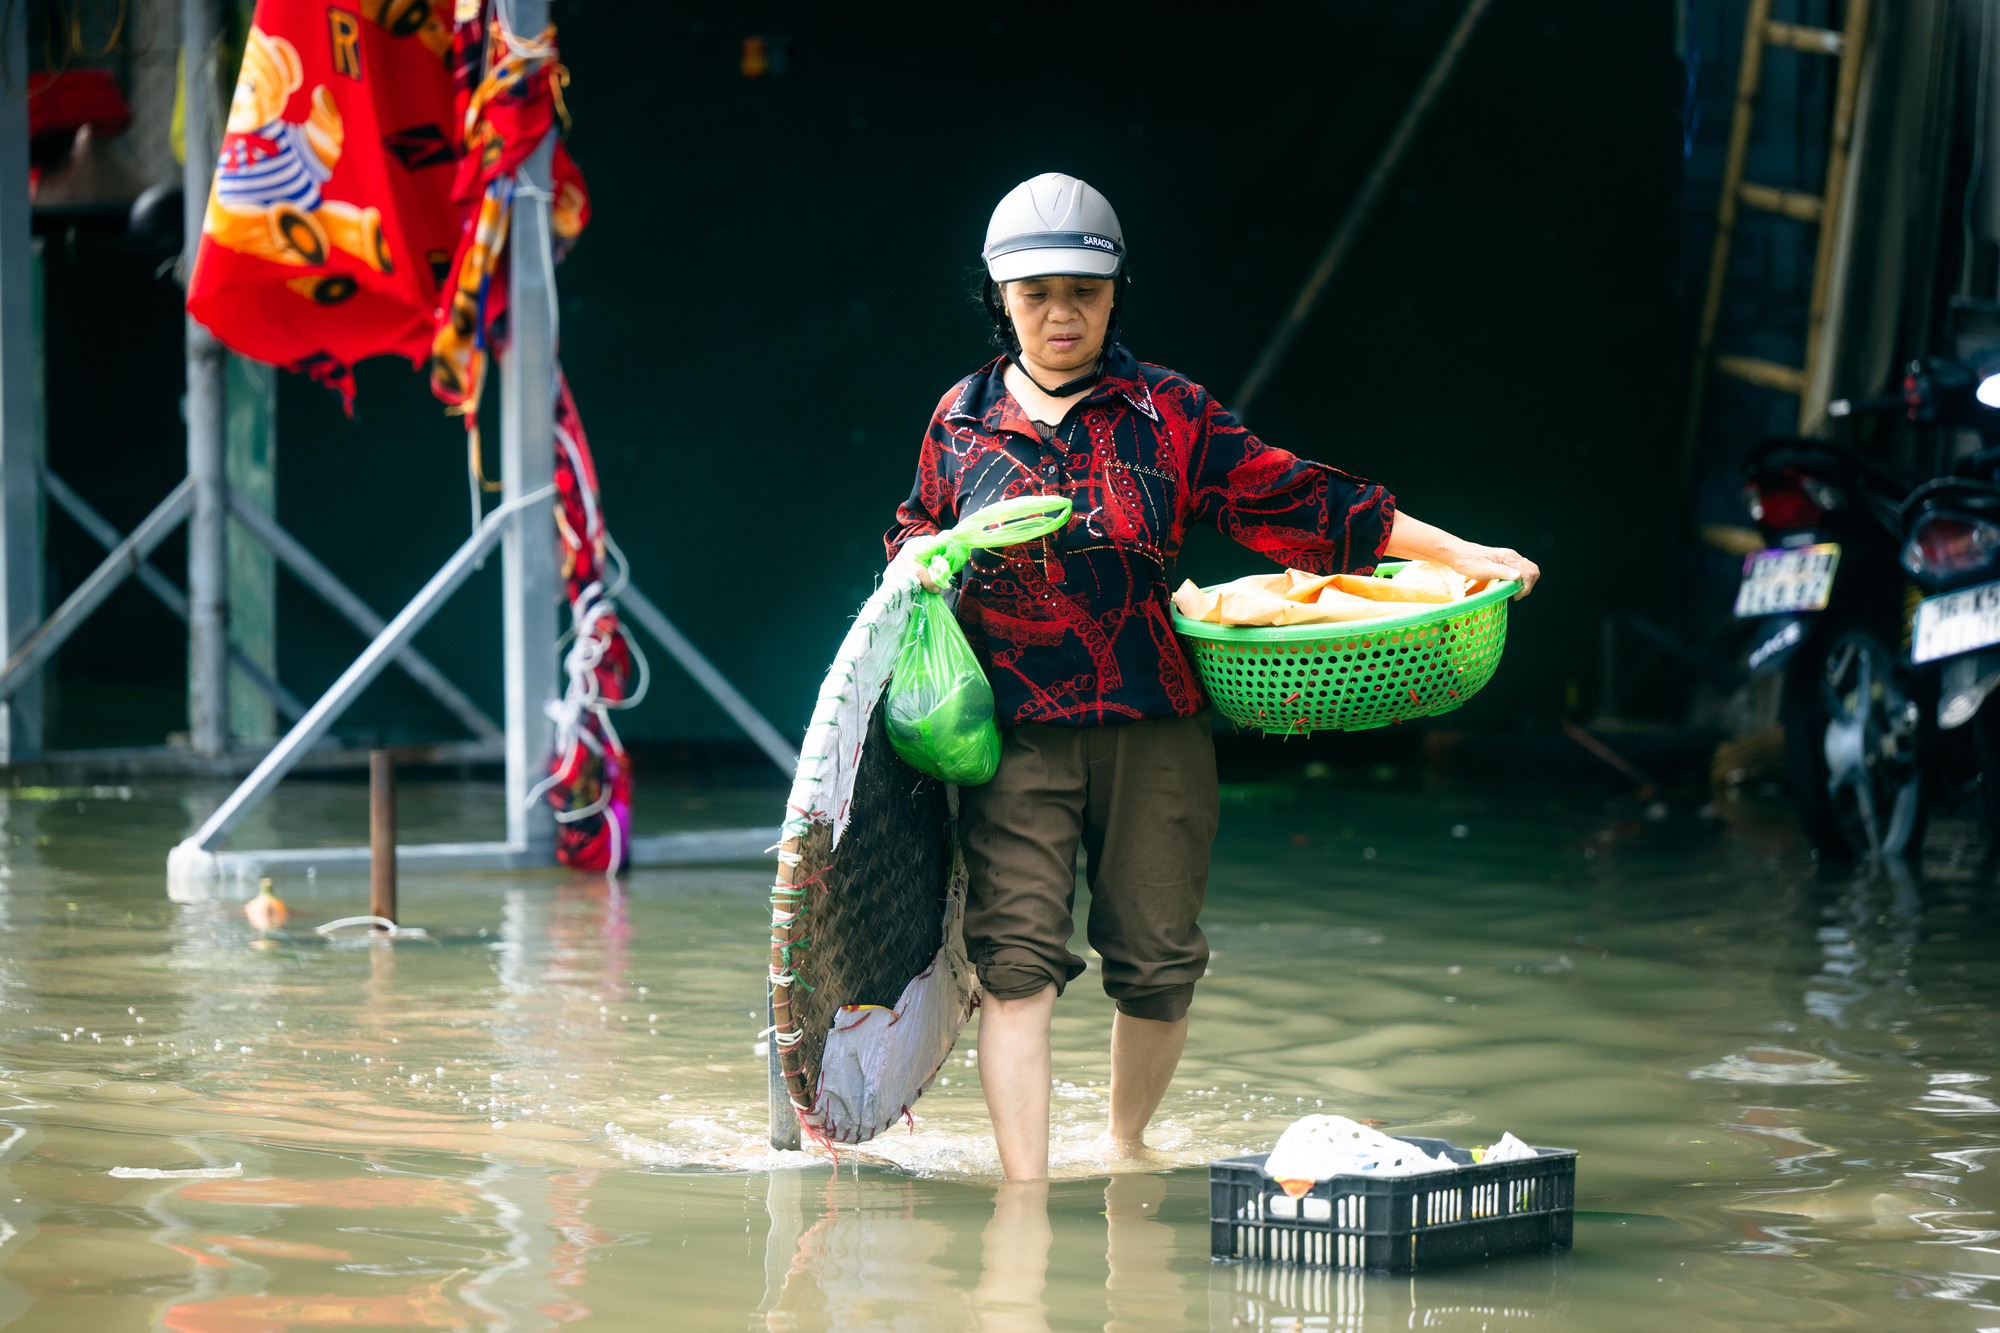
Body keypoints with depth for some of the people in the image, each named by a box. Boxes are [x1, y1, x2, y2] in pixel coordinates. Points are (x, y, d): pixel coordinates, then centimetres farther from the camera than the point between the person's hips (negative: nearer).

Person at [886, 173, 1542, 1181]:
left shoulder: (1169, 413, 6)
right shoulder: (961, 419, 10)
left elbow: (1289, 499, 5)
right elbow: (917, 529, 25)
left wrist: (1451, 551, 2)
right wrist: (918, 565, 0)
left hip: (1153, 730, 1)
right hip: (1014, 736, 0)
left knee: (1158, 962, 5)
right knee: (1016, 958, -11)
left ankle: (1126, 1139, 31)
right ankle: (1024, 1188, -10)